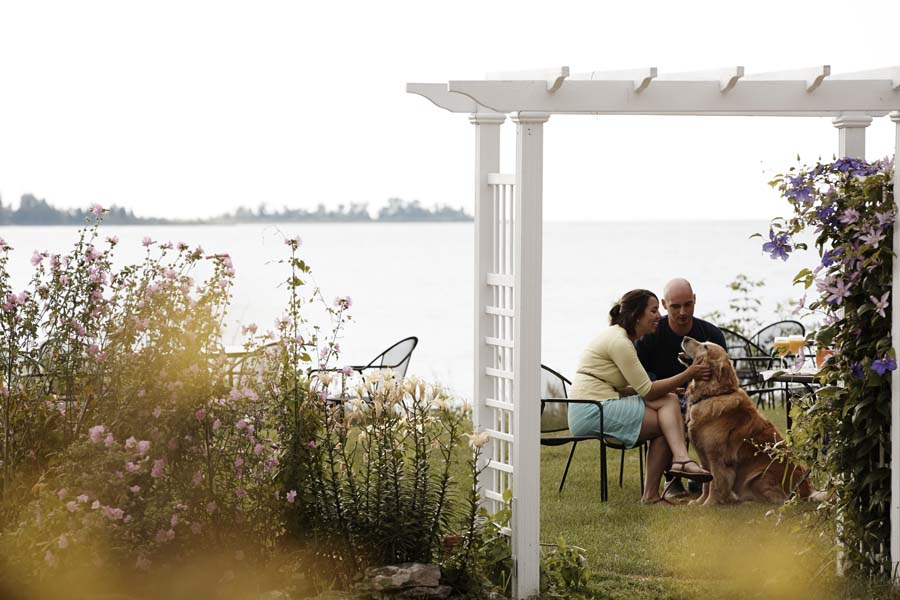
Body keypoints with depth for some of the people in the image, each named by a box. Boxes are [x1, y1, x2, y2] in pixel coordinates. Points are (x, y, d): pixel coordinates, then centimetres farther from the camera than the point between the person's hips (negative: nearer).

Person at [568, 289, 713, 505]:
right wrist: (688, 375, -11)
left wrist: (668, 388, 5)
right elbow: (647, 391, -13)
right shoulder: (619, 341, -13)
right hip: (593, 411, -10)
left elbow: (629, 389, 16)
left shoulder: (622, 338, 19)